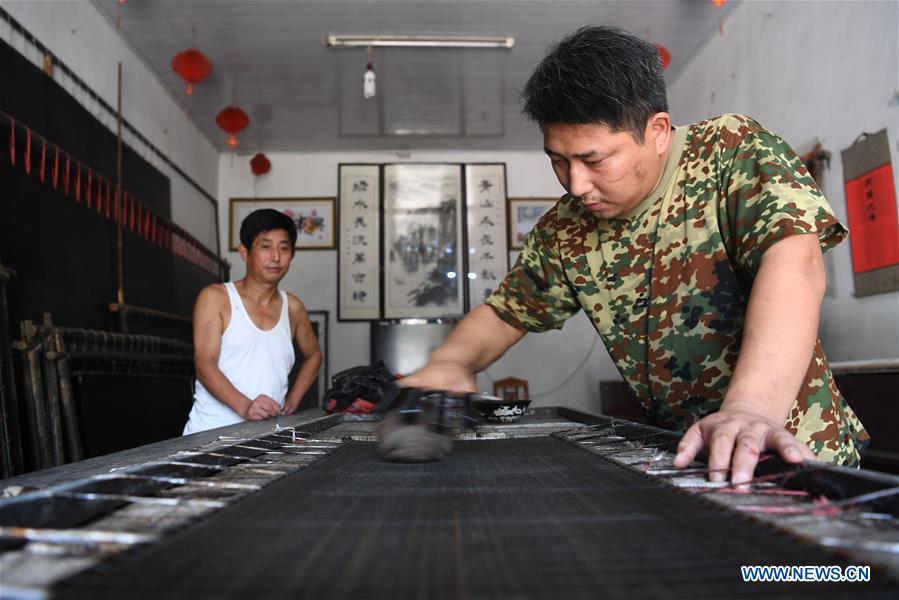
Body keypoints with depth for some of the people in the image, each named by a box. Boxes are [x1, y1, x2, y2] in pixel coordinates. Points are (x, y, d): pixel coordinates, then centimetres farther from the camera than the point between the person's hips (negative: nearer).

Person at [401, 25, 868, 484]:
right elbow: (503, 314, 11)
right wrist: (451, 361, -10)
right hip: (677, 455, 5)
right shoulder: (564, 232, 1)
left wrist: (751, 407, -41)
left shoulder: (734, 152, -12)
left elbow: (794, 261, -27)